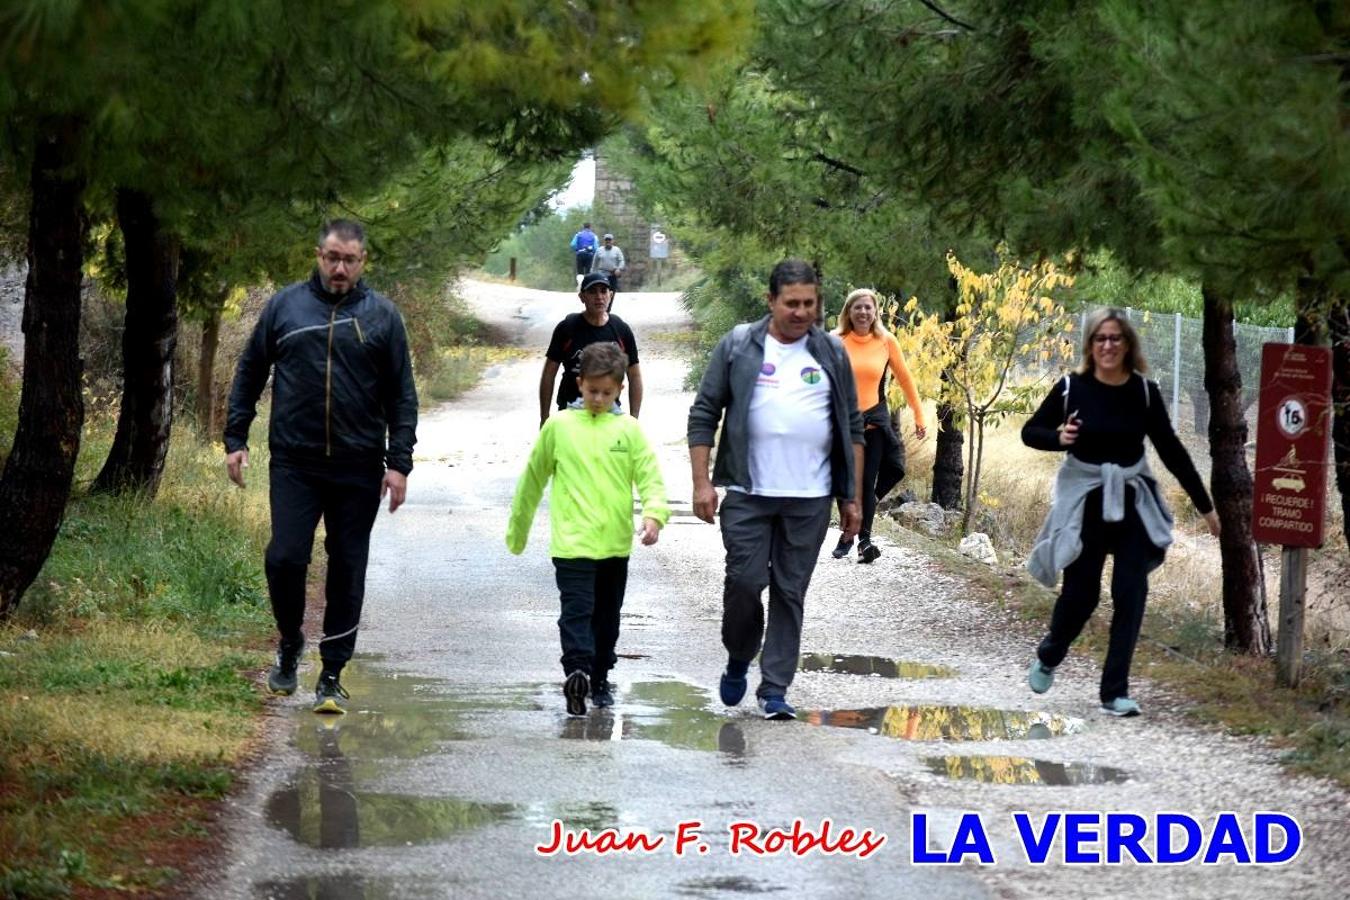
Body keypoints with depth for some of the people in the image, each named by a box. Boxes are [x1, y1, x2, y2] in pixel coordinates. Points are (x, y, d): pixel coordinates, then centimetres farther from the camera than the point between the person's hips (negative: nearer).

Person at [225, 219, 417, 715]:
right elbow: (249, 373, 12)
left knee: (347, 571, 4)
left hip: (359, 469, 0)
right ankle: (290, 641, 19)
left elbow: (402, 396, 5)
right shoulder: (284, 306, 4)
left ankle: (332, 675, 14)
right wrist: (235, 439, 6)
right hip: (294, 463, 0)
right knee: (284, 558, -9)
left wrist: (399, 462, -2)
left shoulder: (381, 316, 3)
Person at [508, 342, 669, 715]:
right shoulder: (559, 426, 2)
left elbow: (650, 477, 1)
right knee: (577, 609, -16)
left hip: (616, 544, 3)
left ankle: (599, 679, 26)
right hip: (572, 541, -3)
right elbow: (533, 478, 11)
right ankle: (576, 673, -29)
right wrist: (517, 531, 17)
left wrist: (654, 514, -19)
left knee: (607, 616, 14)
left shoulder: (629, 429, 4)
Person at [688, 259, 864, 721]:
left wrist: (852, 497, 9)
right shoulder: (738, 346, 2)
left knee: (790, 592, 3)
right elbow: (704, 414, 3)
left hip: (810, 499, 2)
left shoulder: (831, 354, 8)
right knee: (744, 581, -5)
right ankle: (738, 661, 22)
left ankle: (774, 688, 9)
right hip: (747, 494, -1)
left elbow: (852, 427, 13)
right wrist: (702, 482, -5)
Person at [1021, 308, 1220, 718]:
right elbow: (1030, 431, 2)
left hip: (1133, 501, 2)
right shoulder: (1072, 388, -8)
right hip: (1085, 500, -2)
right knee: (1080, 592, 1)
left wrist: (1204, 505, 5)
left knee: (1131, 593, -5)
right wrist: (1059, 437, -22)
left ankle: (1115, 692, 4)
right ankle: (1048, 658, 33)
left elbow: (1171, 450, 3)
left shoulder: (1144, 392, -4)